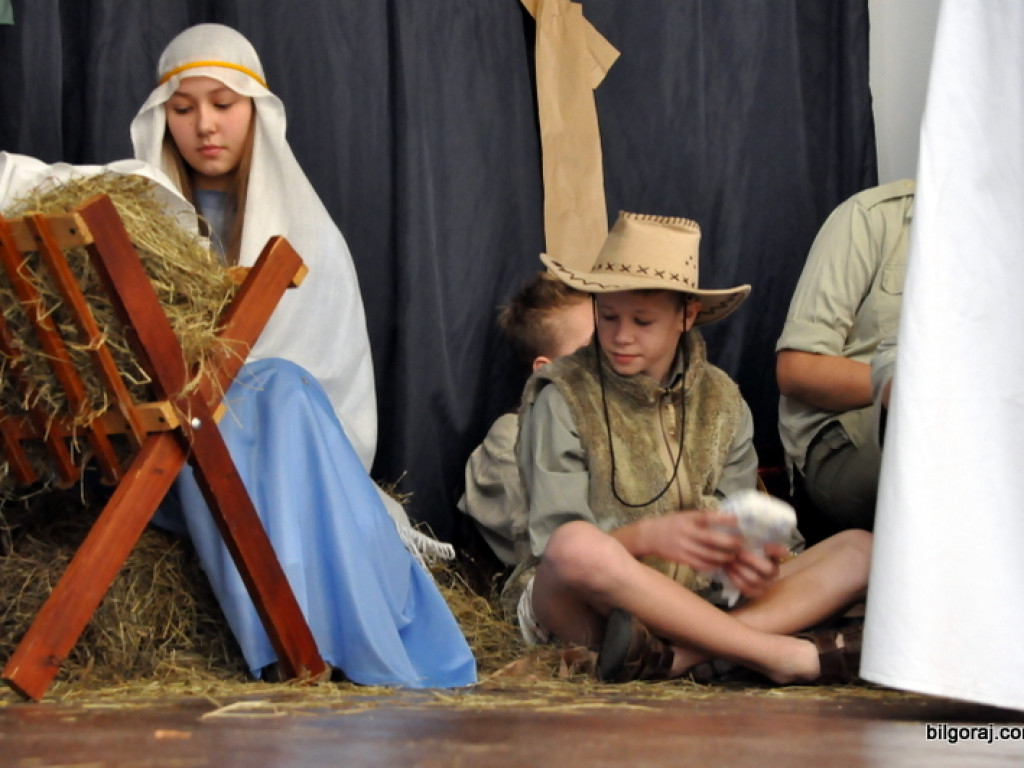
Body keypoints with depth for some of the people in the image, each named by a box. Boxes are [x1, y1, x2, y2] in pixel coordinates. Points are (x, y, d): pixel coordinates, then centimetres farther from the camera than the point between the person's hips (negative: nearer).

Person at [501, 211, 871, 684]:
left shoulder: (720, 400, 11)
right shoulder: (561, 397, -1)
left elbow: (733, 533, 8)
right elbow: (559, 543, -9)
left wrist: (746, 557, -17)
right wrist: (645, 537, -28)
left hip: (690, 605, 5)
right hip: (577, 610, -5)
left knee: (859, 551, -11)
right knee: (579, 546, -40)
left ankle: (674, 655, -36)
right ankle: (787, 656, -32)